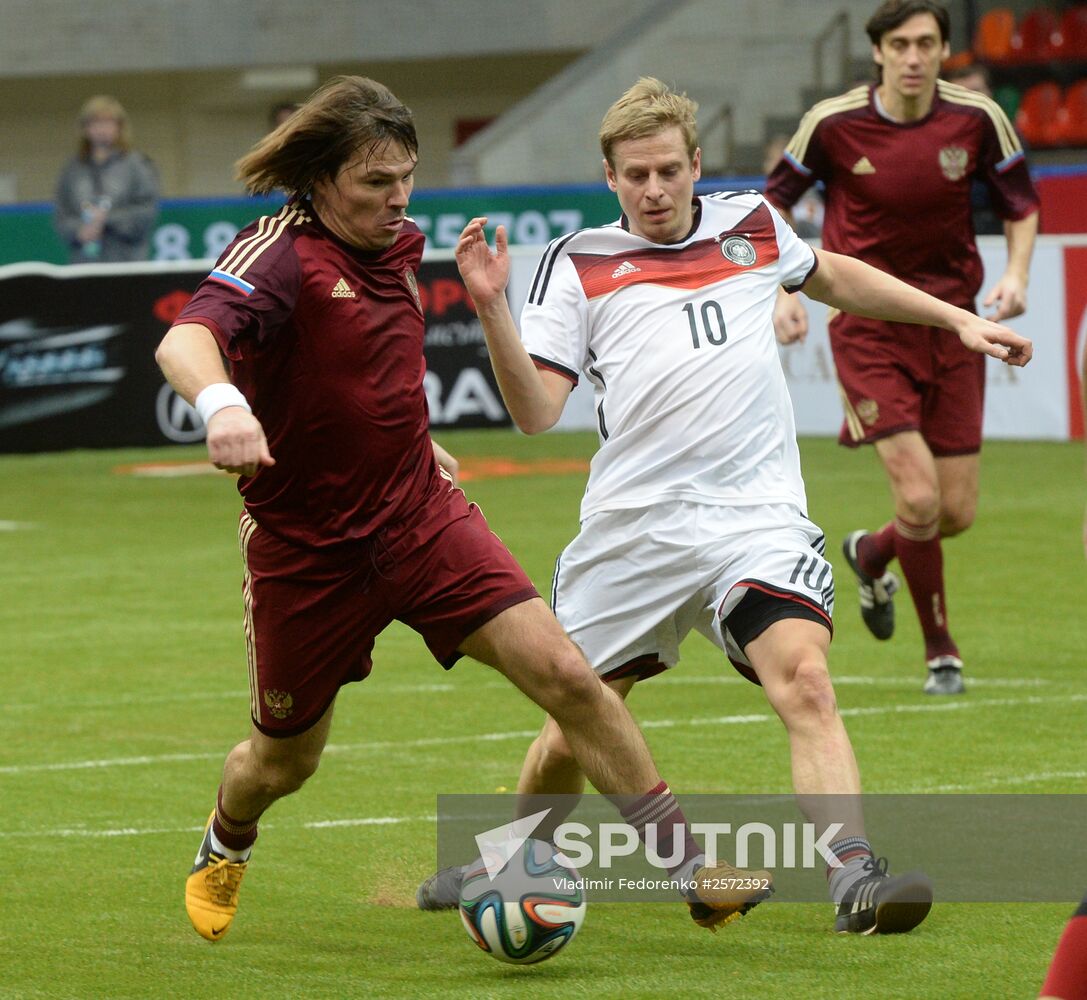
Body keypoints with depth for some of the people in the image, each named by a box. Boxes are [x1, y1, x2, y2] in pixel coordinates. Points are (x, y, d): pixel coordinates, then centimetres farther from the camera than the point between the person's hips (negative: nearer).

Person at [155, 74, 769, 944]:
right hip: (307, 550, -5)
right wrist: (220, 401, -60)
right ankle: (224, 852, 50)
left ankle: (693, 867, -7)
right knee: (284, 759, 14)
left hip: (423, 518, 5)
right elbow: (185, 339, -40)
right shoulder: (280, 253, -19)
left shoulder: (399, 247, 4)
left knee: (566, 674, -12)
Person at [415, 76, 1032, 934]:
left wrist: (958, 320, 33)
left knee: (804, 679, -25)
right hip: (632, 529, 0)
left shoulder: (752, 224, 12)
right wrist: (492, 309, -17)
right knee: (573, 734, 9)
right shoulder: (579, 263, 5)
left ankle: (857, 881, -33)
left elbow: (835, 278, 34)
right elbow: (536, 412, -4)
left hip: (756, 512, 0)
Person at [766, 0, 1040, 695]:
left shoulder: (977, 119, -7)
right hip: (868, 330, -3)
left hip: (951, 324, 3)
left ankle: (872, 553, 38)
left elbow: (1021, 201, 7)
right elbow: (775, 200, 4)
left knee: (958, 512, 3)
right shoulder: (833, 124, -11)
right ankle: (941, 651, 6)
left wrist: (1017, 273, -10)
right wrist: (782, 291, -7)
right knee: (918, 497, -15)